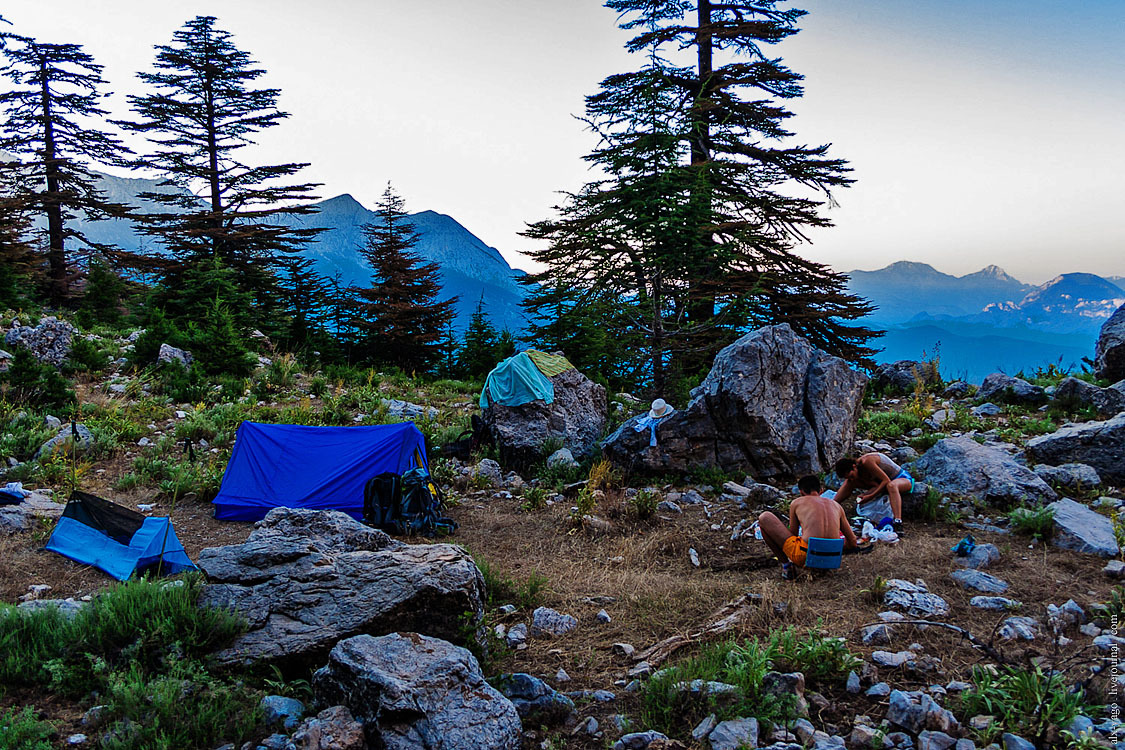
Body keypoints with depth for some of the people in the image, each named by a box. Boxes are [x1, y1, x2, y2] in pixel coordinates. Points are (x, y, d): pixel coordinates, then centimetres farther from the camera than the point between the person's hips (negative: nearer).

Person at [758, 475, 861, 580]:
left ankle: (786, 565, 7)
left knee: (764, 517, 12)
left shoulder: (796, 503, 10)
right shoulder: (836, 505, 18)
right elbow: (853, 543, 20)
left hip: (804, 556, -5)